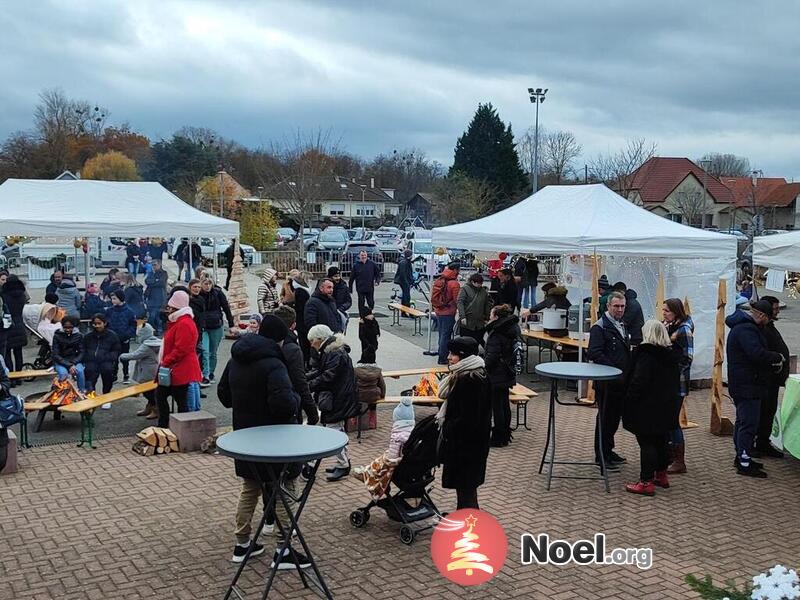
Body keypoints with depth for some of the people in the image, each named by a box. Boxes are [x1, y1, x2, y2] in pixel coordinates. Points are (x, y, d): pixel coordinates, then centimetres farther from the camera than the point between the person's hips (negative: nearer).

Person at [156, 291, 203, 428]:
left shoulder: (184, 324, -19)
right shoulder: (177, 322, 16)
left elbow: (180, 350, -25)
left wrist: (165, 362, -18)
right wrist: (164, 362, 16)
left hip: (181, 371, -11)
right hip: (173, 369, 11)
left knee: (180, 400, -2)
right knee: (160, 394, 15)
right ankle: (163, 425, 23)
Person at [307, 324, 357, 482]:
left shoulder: (337, 355, -20)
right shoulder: (329, 352, 13)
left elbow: (327, 378, -24)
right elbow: (319, 372, 16)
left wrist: (308, 386, -19)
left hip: (337, 401, -10)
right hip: (335, 399, 10)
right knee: (338, 430, 16)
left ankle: (342, 465, 3)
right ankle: (344, 462, 26)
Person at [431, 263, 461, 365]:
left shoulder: (438, 281, 3)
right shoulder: (454, 283, -18)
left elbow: (433, 297, 10)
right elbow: (457, 300, -14)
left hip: (438, 311, 7)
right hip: (448, 313, -7)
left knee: (441, 334, 18)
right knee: (446, 335, 1)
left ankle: (441, 355, 27)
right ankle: (443, 358, 5)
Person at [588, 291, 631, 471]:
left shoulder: (622, 326, 16)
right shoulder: (599, 327, -12)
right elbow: (594, 353, -21)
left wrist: (628, 373, 11)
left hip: (621, 382, 8)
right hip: (607, 382, -8)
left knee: (615, 417, 16)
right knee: (605, 418, 0)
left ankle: (608, 451, 29)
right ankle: (601, 456, 10)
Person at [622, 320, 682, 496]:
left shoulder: (646, 353, -18)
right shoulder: (672, 354, 7)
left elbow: (638, 382, -22)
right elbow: (675, 381, 16)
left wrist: (629, 401, -13)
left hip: (648, 407, -8)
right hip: (667, 407, 8)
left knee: (646, 443, -4)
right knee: (660, 441, 19)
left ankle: (646, 482, -2)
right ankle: (661, 475, 30)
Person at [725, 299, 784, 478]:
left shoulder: (745, 327, 17)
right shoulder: (746, 329, -19)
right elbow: (757, 354, -29)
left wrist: (772, 363, 8)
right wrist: (777, 358, -13)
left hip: (744, 384, 11)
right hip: (747, 386, -11)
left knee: (743, 422, 18)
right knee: (749, 424, -8)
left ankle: (741, 457, 27)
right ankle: (744, 464, -6)